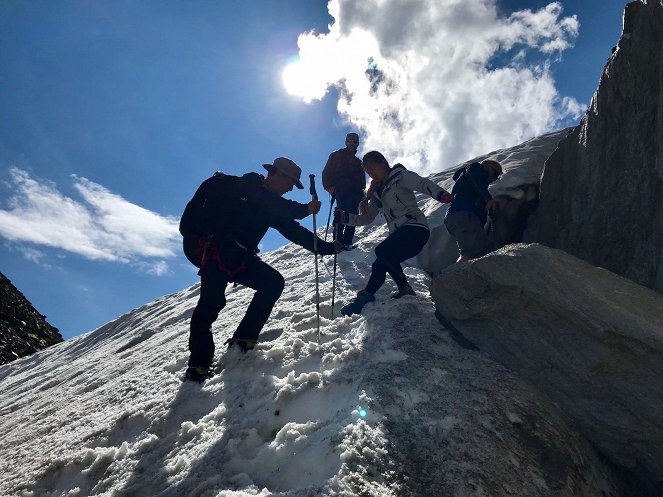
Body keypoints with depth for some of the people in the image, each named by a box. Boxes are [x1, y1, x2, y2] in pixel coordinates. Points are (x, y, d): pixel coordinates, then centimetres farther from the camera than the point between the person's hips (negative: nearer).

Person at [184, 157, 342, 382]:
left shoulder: (273, 205, 20)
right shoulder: (250, 184, -1)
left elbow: (293, 231, 18)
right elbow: (271, 205, -22)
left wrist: (326, 247, 14)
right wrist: (304, 209, -20)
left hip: (240, 256, 8)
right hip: (215, 247, -8)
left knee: (274, 282, -5)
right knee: (212, 302, -21)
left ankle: (242, 341, -4)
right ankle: (198, 364, -17)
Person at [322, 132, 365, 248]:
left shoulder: (358, 162, 30)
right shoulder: (337, 155, 15)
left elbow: (362, 180, 25)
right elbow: (327, 172, 5)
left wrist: (361, 193, 8)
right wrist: (329, 186, -11)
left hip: (355, 193, 5)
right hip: (341, 190, -5)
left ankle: (347, 242, -8)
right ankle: (339, 241, -24)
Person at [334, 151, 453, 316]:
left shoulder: (400, 175, -1)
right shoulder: (377, 192, 21)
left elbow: (422, 184, -20)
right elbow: (366, 218, 23)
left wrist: (442, 195, -39)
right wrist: (345, 217, 8)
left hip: (415, 227, -8)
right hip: (399, 234, 8)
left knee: (382, 251, -26)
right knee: (379, 265, 4)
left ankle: (404, 288, -15)